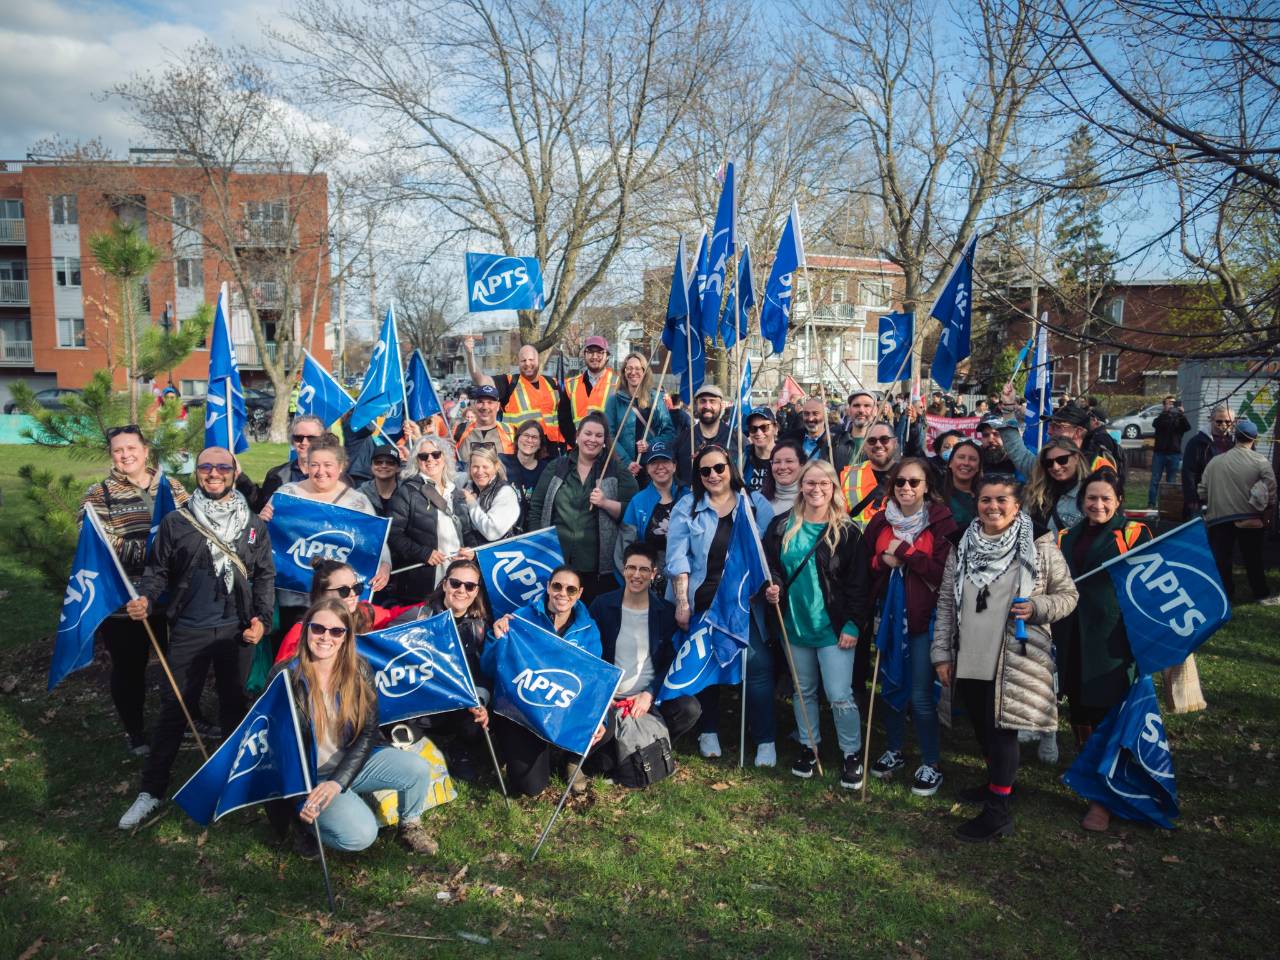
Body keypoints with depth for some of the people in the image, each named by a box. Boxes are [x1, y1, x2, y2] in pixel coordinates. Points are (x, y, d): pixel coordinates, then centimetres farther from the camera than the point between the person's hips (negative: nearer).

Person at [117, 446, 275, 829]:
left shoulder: (254, 524, 3)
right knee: (173, 707, 3)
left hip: (237, 630, 1)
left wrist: (262, 618, -4)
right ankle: (151, 790, 13)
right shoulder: (175, 522, 0)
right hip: (188, 631, -1)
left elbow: (265, 575, 6)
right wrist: (145, 599, -17)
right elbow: (158, 570, 3)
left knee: (233, 705, 14)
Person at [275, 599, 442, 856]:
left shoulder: (359, 669, -6)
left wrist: (338, 781, -21)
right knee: (361, 835, -26)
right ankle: (309, 824, 4)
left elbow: (368, 732, -8)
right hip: (311, 776, -3)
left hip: (354, 762, 4)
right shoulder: (285, 676, -13)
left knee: (419, 769, -22)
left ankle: (409, 826, 8)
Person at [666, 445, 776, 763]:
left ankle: (765, 740, 0)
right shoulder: (687, 507, 4)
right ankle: (708, 731, 28)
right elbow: (677, 556, -3)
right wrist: (682, 602, -11)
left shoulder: (756, 504, 6)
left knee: (758, 663, -11)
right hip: (701, 602, 1)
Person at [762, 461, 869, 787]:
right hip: (795, 625, 3)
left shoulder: (846, 531, -5)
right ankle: (808, 746, 34)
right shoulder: (782, 526, 2)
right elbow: (770, 566, 10)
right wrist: (772, 588, -11)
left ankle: (852, 754, 17)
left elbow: (857, 583, -6)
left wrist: (853, 624, -11)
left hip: (833, 628, -3)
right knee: (803, 690, 17)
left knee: (840, 696, -3)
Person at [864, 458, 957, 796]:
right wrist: (883, 561, -10)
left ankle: (931, 764, 16)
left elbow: (944, 572, -16)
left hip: (923, 618, -4)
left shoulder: (941, 522, -8)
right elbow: (865, 563, 10)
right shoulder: (880, 521, 5)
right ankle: (893, 751, 33)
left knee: (921, 695, -1)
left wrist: (905, 552, -17)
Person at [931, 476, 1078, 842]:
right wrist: (942, 653, 6)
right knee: (982, 730, 18)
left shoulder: (1041, 548, -5)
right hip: (969, 661, 5)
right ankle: (998, 781, 41)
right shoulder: (962, 550, 6)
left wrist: (1038, 607, -18)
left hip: (1015, 663, -5)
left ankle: (997, 811, 12)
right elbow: (946, 605, 9)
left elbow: (1067, 595, 2)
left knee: (1002, 731, 0)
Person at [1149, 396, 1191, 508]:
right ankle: (1151, 504, -2)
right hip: (1160, 452, -1)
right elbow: (1155, 424, -14)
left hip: (1174, 453, 1)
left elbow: (1188, 427, -9)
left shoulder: (1179, 418, 10)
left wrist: (1181, 413, -23)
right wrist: (1166, 411, -25)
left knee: (1172, 481, 3)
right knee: (1155, 480, -3)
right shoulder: (1161, 417, 9)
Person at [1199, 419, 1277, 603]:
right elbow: (1271, 493, -8)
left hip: (1219, 519, 0)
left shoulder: (1215, 461, -1)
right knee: (1253, 558, 14)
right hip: (1250, 520, 0)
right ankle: (1261, 594, 23)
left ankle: (1225, 595, 11)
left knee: (1222, 560, 7)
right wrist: (1266, 517, 5)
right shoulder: (1261, 462, -7)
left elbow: (1202, 492, 2)